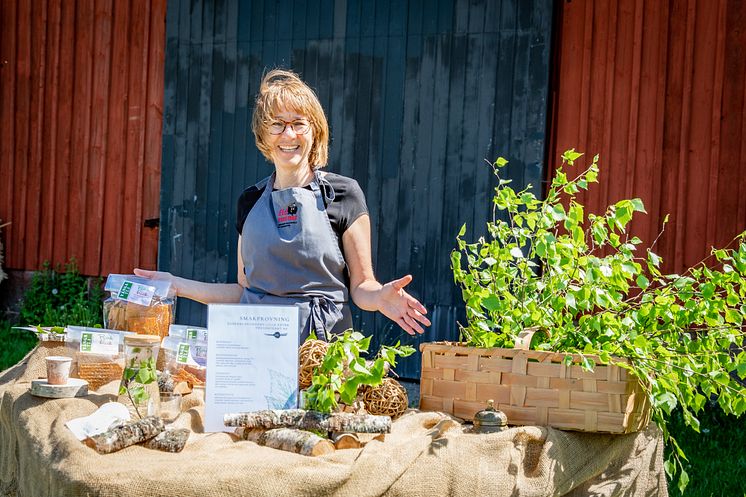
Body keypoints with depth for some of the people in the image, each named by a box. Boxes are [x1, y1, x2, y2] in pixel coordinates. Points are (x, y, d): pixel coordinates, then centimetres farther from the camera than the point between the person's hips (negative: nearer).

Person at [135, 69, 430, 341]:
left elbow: (361, 286, 0)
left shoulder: (343, 194, 1)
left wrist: (380, 297, -21)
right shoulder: (250, 200, 12)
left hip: (322, 346, -3)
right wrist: (177, 285, 11)